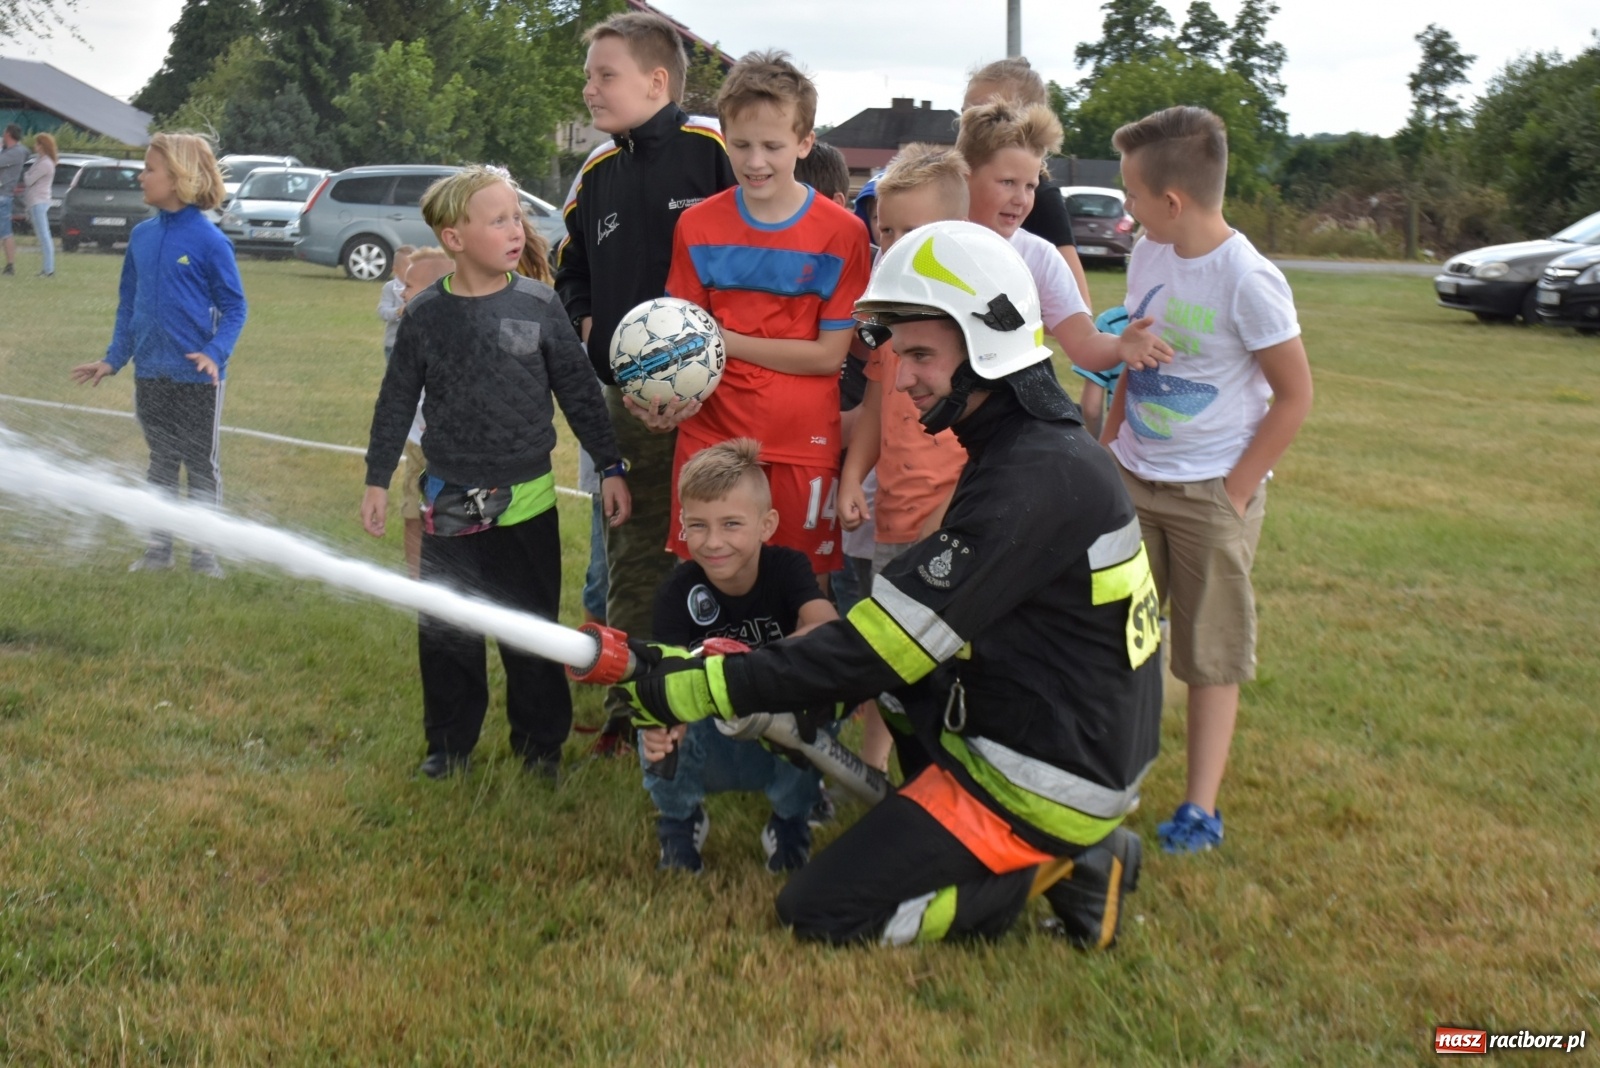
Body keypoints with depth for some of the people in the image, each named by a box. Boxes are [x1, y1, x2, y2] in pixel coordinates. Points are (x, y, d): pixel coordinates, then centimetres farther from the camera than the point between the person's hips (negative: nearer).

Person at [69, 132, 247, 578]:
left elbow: (234, 307, -9)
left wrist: (215, 354, -23)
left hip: (198, 377, -5)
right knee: (161, 463, 15)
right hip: (150, 374, 5)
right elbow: (128, 305, 11)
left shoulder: (209, 240, -13)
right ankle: (158, 549, 25)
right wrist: (113, 359, 7)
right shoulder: (142, 236, 3)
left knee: (203, 466, 8)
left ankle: (203, 555, 18)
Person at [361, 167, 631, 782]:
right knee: (446, 633, 9)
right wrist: (378, 480, 6)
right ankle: (449, 745, 26)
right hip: (451, 507, 1)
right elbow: (397, 401, 5)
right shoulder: (425, 315, -4)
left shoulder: (539, 305, -5)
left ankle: (540, 743, 26)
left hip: (527, 502, 0)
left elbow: (579, 391, 1)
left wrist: (611, 467, 1)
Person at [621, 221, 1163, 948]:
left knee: (817, 912, -4)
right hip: (1085, 744, 9)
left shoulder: (1034, 481, -25)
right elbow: (907, 623, 14)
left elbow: (880, 649, -26)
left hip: (1046, 778, -9)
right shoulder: (1029, 443, 6)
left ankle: (1050, 868, 0)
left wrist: (694, 686, -23)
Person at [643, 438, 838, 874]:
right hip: (712, 753, 0)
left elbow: (825, 626, -38)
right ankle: (678, 817, 2)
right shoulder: (679, 590, -16)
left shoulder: (788, 568, -16)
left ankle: (791, 818, -4)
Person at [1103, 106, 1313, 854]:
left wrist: (1236, 491, -12)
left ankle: (1200, 810, 17)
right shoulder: (1148, 255, 1)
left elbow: (1294, 396, -13)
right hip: (1133, 482, 6)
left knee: (1212, 655, 7)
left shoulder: (1247, 280, -19)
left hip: (1211, 492, -6)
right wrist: (1108, 446, 8)